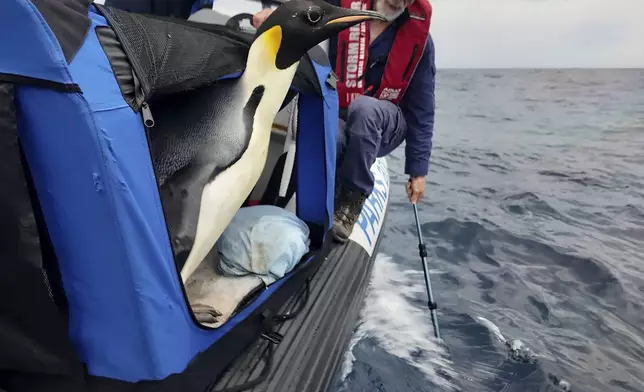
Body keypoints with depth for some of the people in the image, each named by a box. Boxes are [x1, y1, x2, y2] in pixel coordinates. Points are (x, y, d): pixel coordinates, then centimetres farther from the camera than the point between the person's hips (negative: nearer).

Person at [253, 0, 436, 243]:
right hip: (337, 119, 0)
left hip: (386, 126, 0)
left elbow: (421, 109, -4)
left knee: (364, 107, -36)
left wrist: (418, 169, -7)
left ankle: (351, 200, -25)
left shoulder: (419, 36, -5)